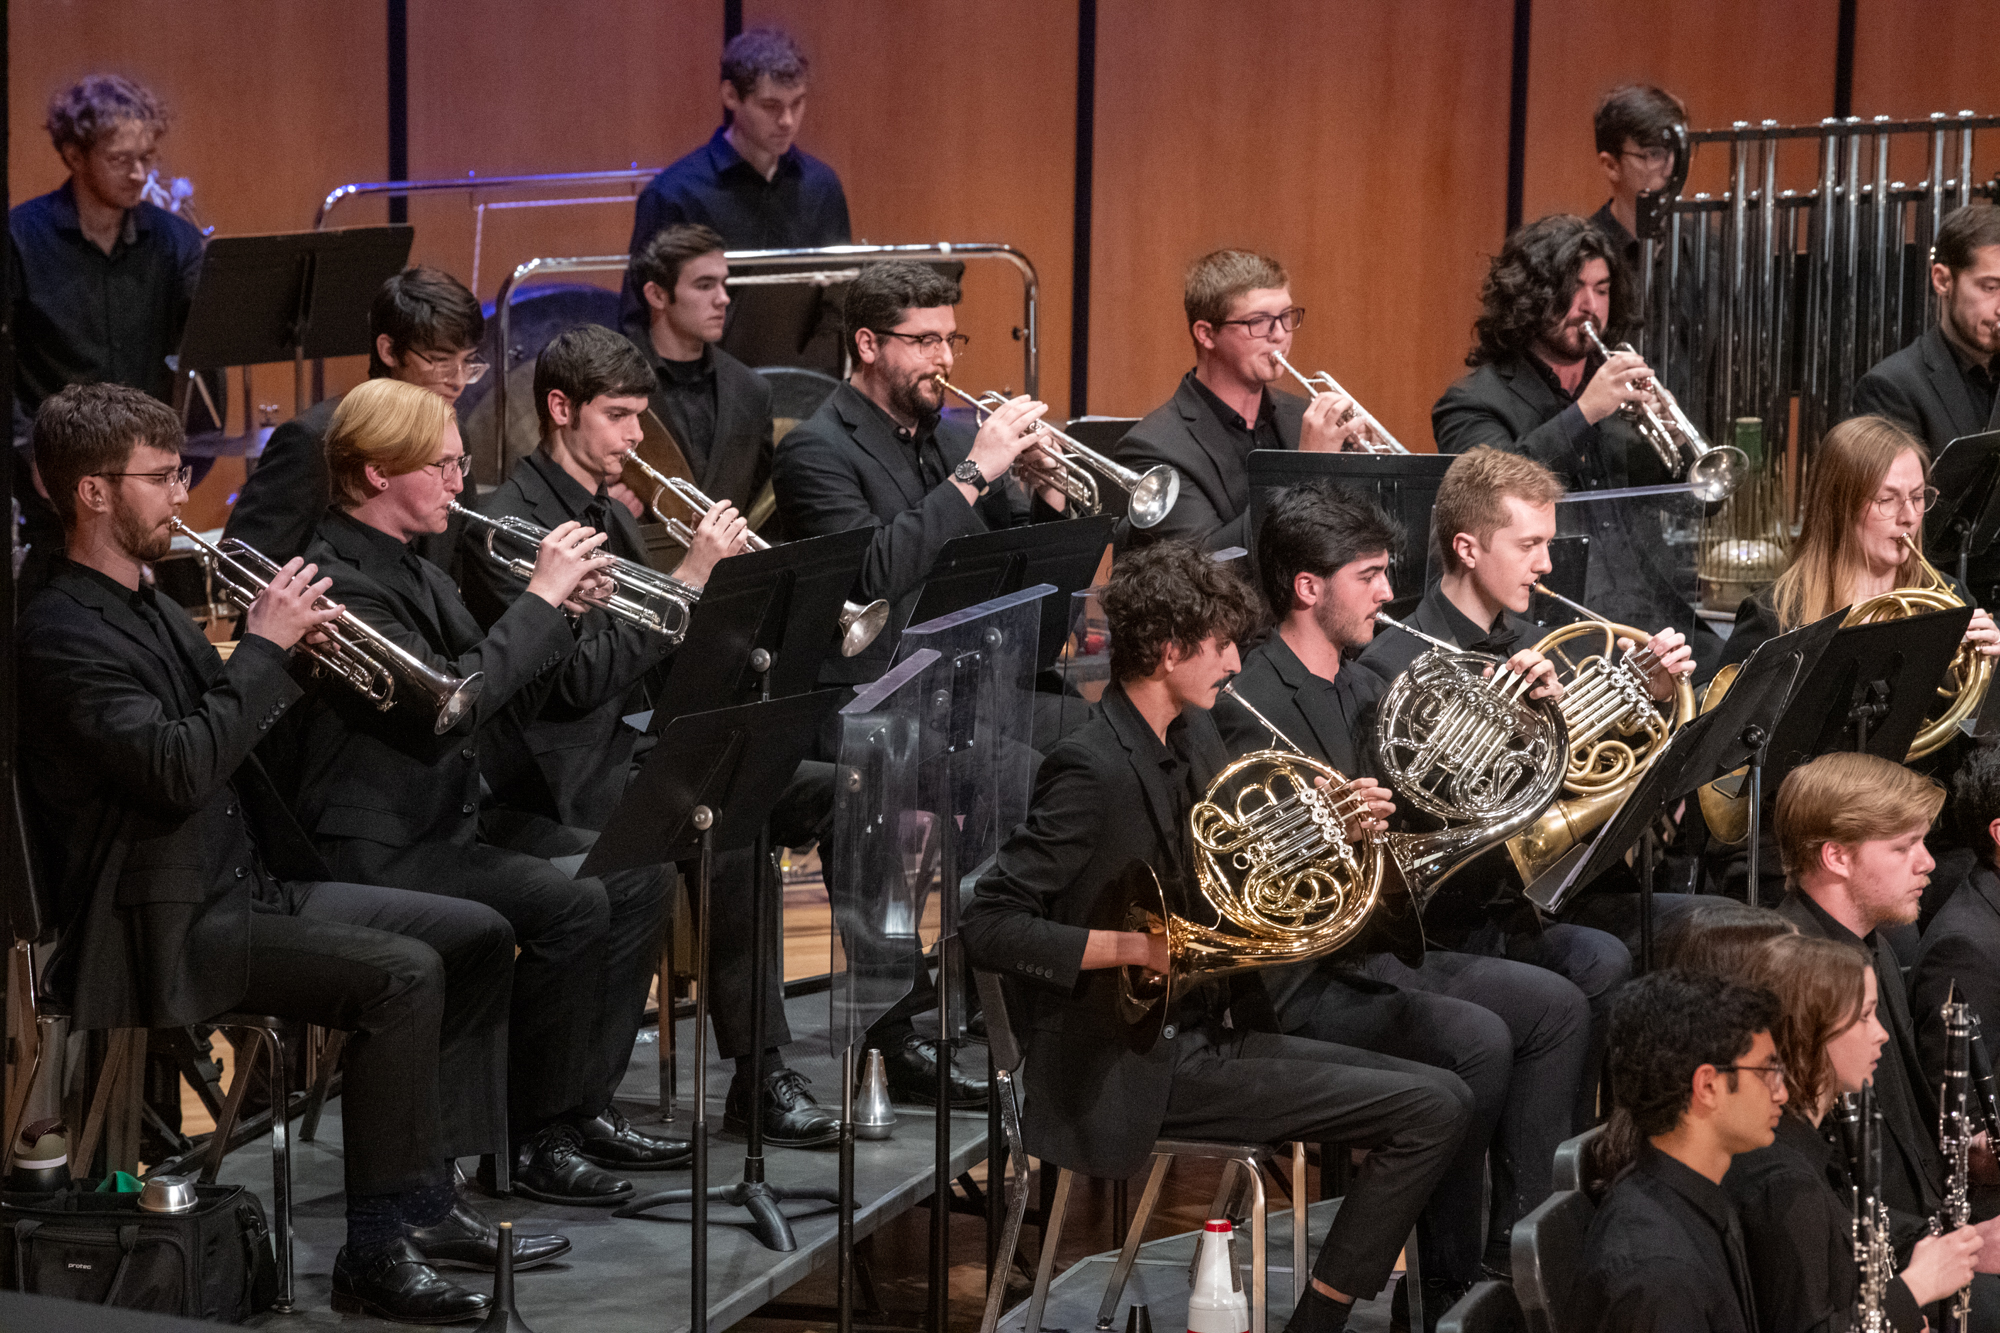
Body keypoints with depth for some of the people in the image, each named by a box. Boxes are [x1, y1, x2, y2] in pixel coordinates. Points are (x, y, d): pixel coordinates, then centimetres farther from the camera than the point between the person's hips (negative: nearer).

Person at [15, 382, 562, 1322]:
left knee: (479, 938, 4)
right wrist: (264, 645, -19)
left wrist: (292, 647, 1)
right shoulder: (64, 634, -15)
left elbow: (234, 735, 19)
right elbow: (177, 770, -27)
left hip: (250, 883, 10)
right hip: (168, 927, -10)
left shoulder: (152, 609, 16)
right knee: (403, 974, -26)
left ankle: (425, 1201, 7)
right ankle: (375, 1253, -19)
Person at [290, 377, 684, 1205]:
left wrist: (561, 612, -2)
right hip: (375, 847, -10)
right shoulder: (339, 579, -18)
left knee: (630, 874, 1)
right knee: (571, 903, -24)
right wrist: (542, 599, -21)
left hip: (450, 817, 10)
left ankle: (584, 1104, 8)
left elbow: (504, 695, 14)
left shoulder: (411, 569, 14)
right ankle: (527, 1139, -11)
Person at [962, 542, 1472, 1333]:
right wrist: (1135, 948, -29)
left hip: (1206, 1026, 9)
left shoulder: (1192, 736, 8)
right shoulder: (1094, 767, -19)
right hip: (1138, 1071, -9)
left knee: (1439, 1100, 4)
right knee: (1429, 1111, -13)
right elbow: (987, 928, -22)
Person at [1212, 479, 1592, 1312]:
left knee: (1556, 1008, 1)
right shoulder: (1249, 704, -16)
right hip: (1296, 980, -10)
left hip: (1375, 947, 10)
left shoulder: (1362, 689, 13)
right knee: (1475, 1039, -26)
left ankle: (1518, 1253, 4)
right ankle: (1453, 1294, -12)